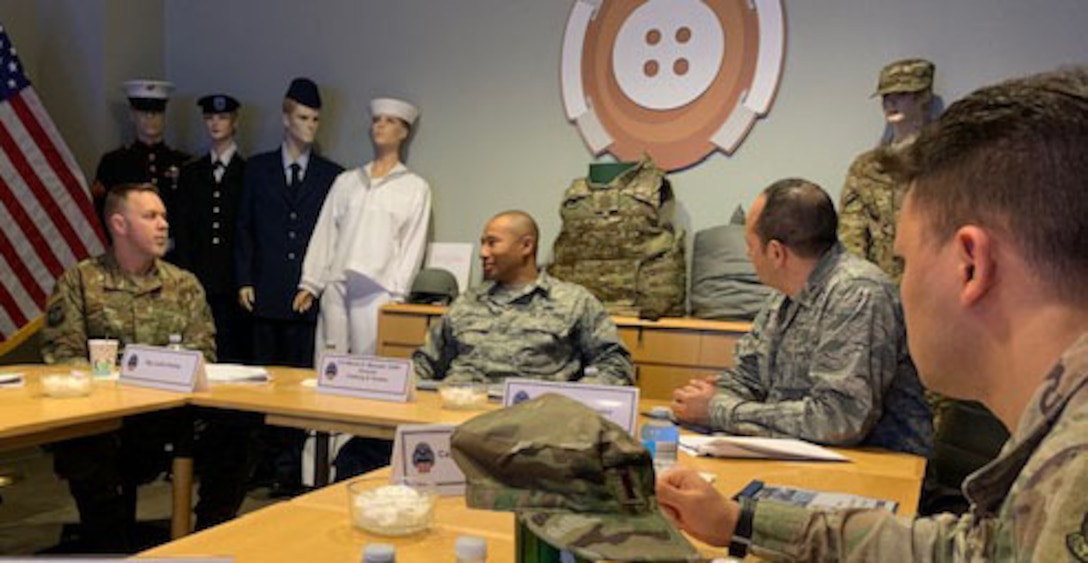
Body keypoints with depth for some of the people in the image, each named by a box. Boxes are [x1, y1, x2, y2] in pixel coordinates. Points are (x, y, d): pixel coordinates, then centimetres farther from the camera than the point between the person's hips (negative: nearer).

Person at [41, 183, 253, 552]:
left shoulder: (184, 285, 15)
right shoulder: (79, 282, 7)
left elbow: (202, 354, 7)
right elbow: (61, 356, -2)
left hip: (170, 412, 2)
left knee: (232, 424, -26)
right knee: (82, 448, -35)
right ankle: (114, 547, -12)